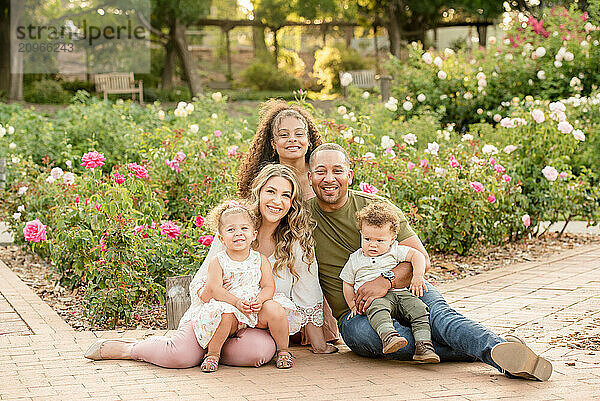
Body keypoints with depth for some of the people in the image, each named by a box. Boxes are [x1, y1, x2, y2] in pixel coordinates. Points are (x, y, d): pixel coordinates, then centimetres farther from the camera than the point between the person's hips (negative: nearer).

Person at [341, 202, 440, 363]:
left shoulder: (395, 251, 13)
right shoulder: (355, 259, 17)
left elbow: (417, 255, 6)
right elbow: (347, 284, 24)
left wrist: (418, 276, -10)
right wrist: (353, 306, 13)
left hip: (400, 293, 2)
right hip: (374, 297, -2)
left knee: (419, 309, -25)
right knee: (378, 309, -38)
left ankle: (423, 345, -32)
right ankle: (388, 336, -62)